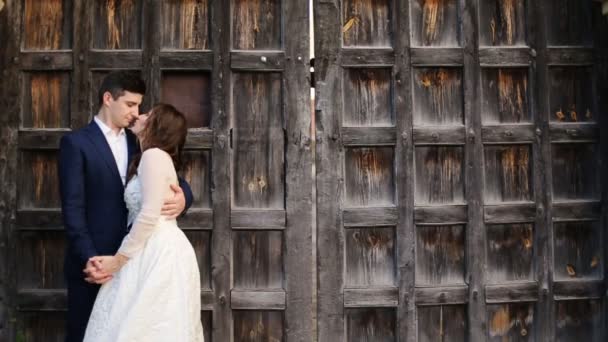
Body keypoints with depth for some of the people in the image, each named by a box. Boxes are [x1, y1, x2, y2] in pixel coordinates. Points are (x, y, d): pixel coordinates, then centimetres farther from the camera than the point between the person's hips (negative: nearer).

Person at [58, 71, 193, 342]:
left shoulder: (137, 143, 12)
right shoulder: (76, 143, -4)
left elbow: (173, 181, 6)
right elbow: (73, 208, -11)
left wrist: (183, 196, -17)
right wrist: (88, 258, -19)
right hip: (93, 261, -4)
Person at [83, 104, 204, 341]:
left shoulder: (153, 155, -11)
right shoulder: (157, 157, 19)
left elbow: (149, 215, -18)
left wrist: (118, 259, -14)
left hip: (158, 253, -10)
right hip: (159, 251, 10)